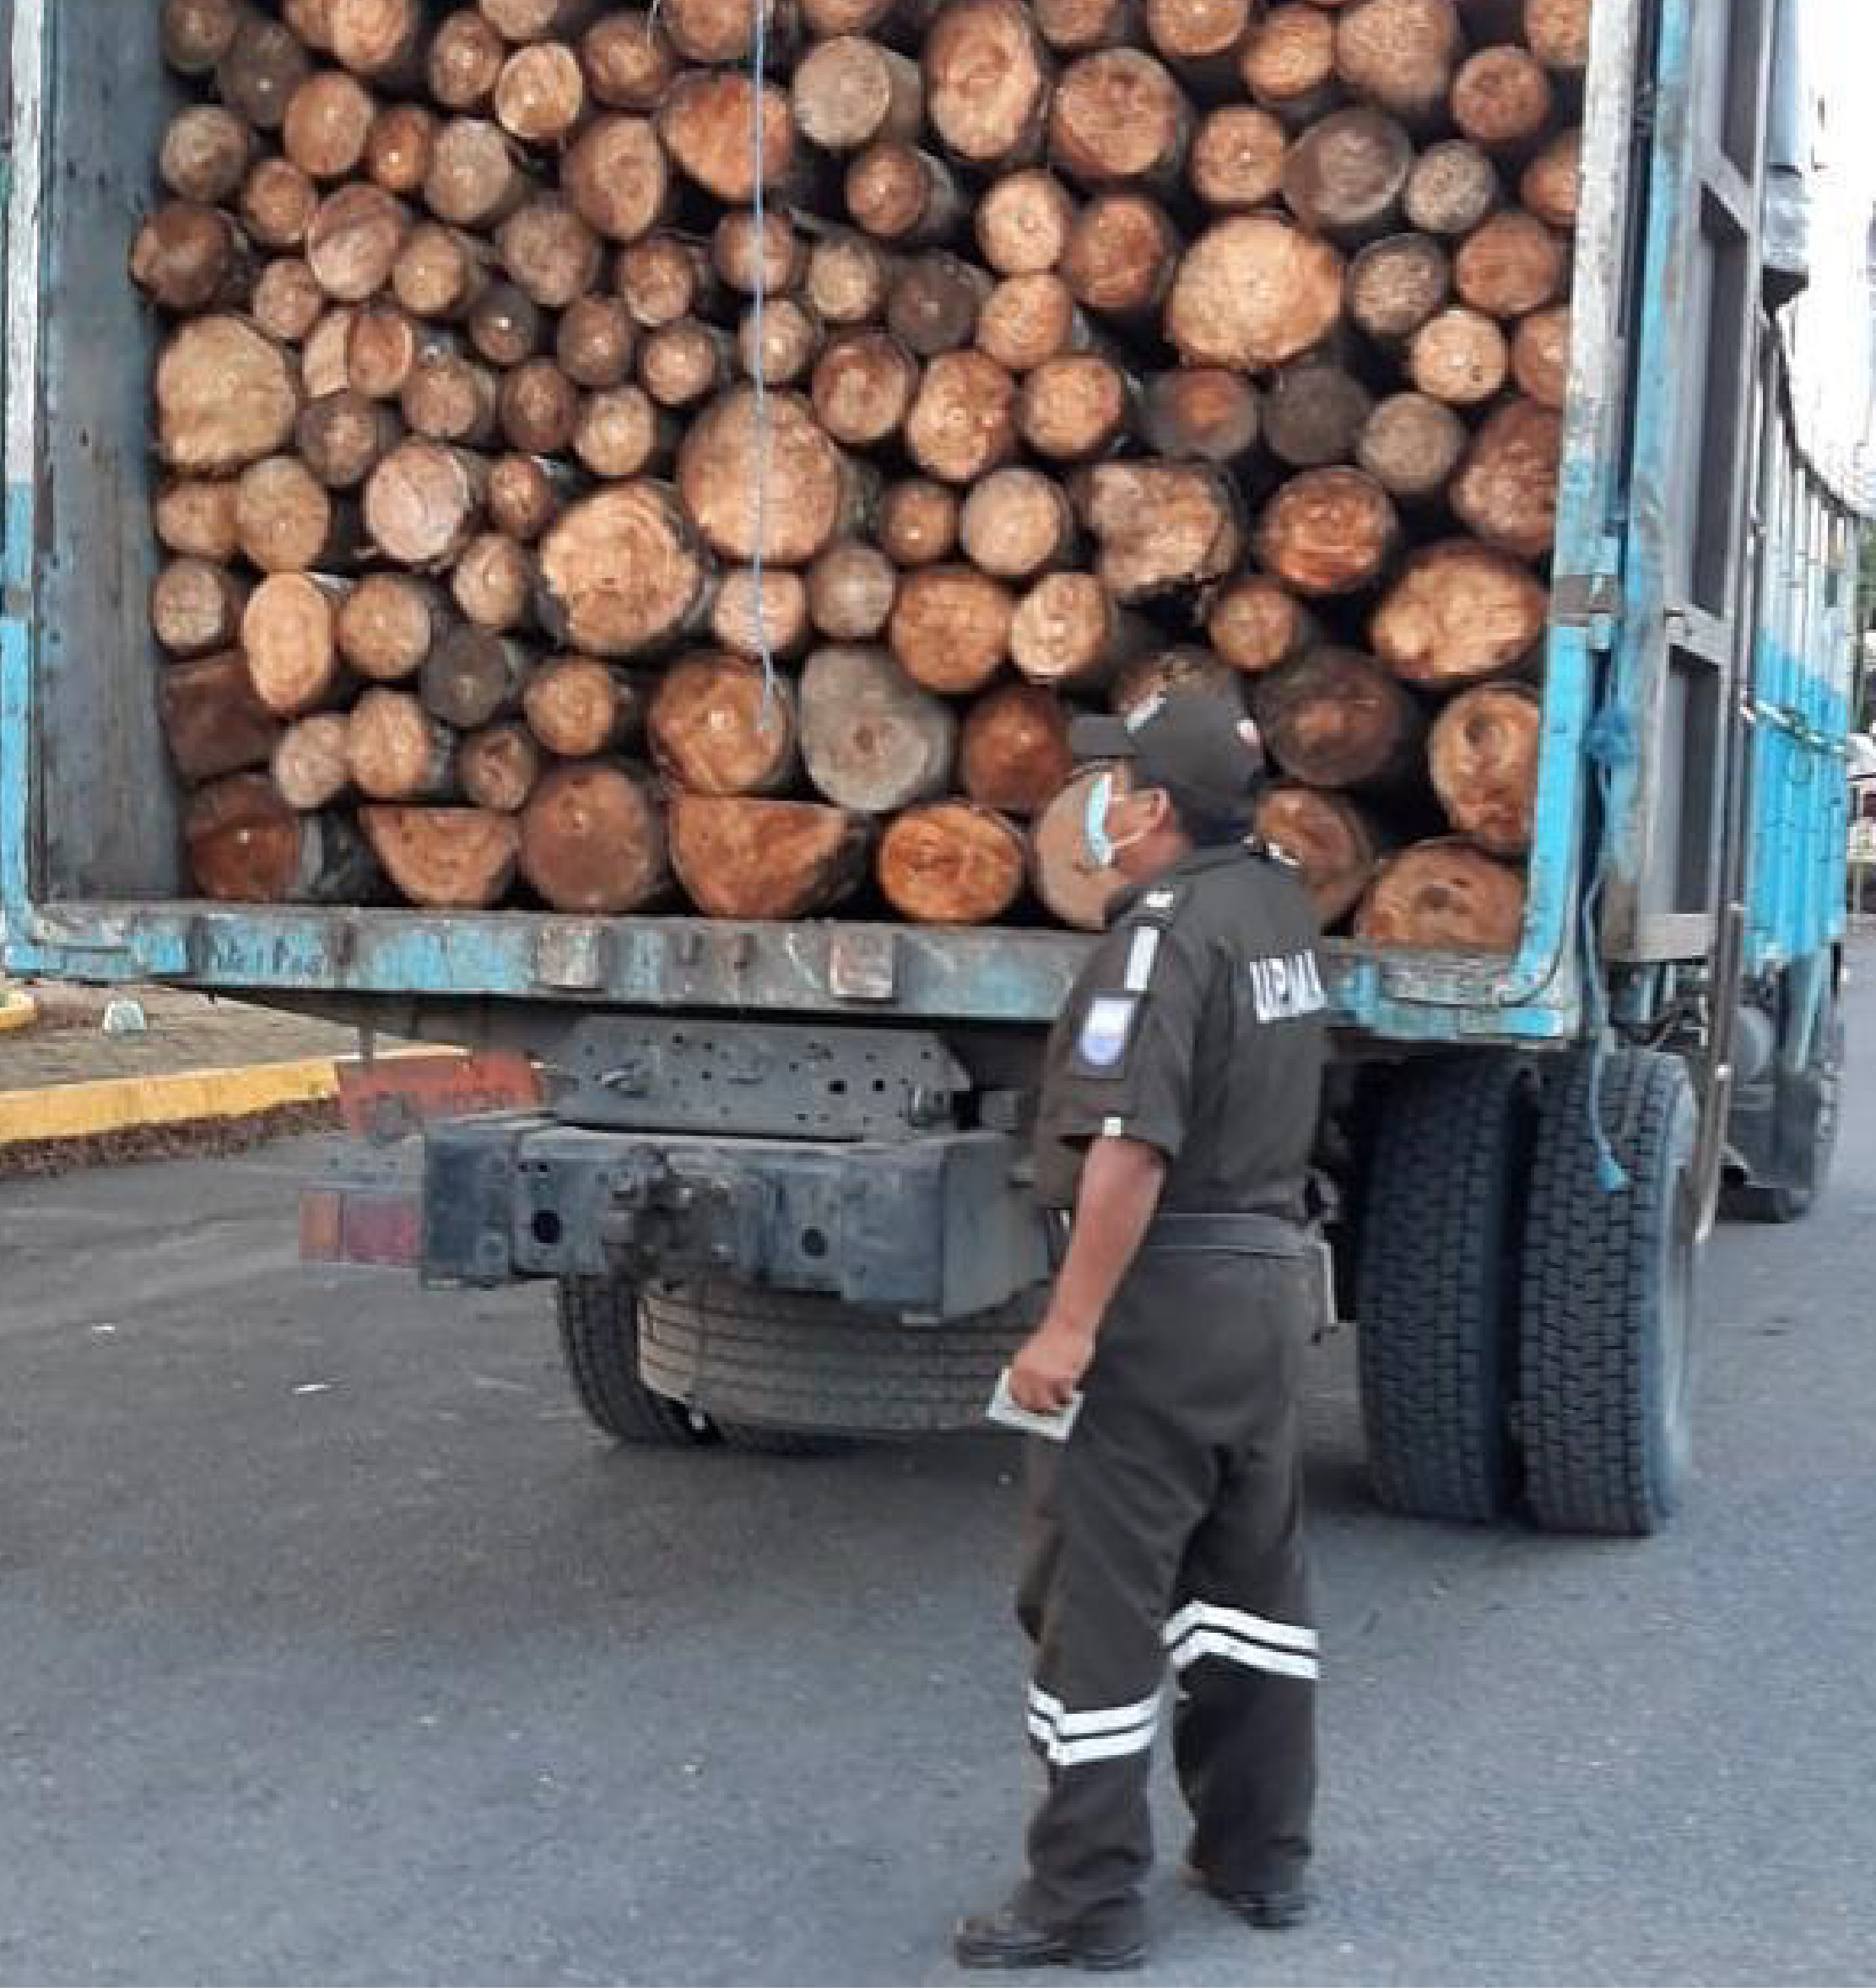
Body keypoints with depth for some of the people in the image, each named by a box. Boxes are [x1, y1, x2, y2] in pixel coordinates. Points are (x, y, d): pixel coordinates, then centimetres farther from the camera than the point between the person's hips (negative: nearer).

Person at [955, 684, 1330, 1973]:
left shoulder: (1168, 928, -18)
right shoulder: (1282, 900, 7)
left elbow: (1133, 1147, -27)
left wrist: (1069, 1326, -25)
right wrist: (1229, 757, 25)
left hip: (1164, 1293, -9)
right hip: (1276, 1276, 9)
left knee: (1098, 1599, -1)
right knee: (1253, 1576, 17)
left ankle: (1088, 1900, 5)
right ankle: (1262, 1855, 27)